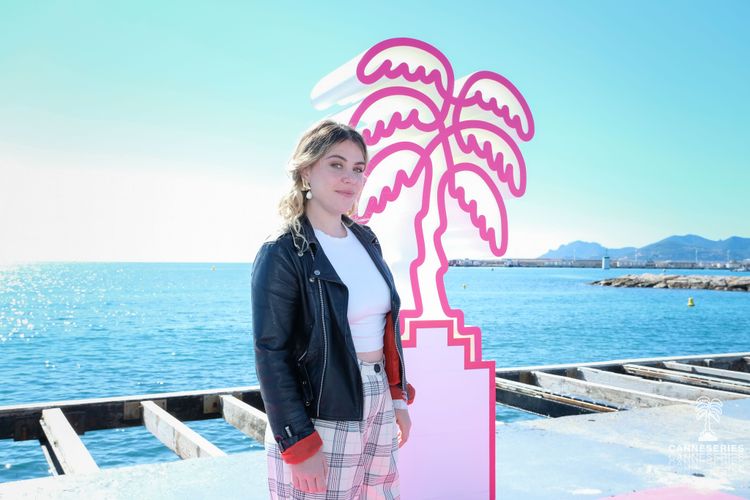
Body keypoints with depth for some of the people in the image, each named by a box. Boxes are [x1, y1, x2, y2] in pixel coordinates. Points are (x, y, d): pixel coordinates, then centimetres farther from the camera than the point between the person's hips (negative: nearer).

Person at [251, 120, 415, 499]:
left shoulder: (366, 240, 8)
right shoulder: (282, 253, -13)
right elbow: (271, 355, -14)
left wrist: (399, 396, 13)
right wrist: (299, 445, -16)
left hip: (378, 409, 6)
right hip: (319, 415, -6)